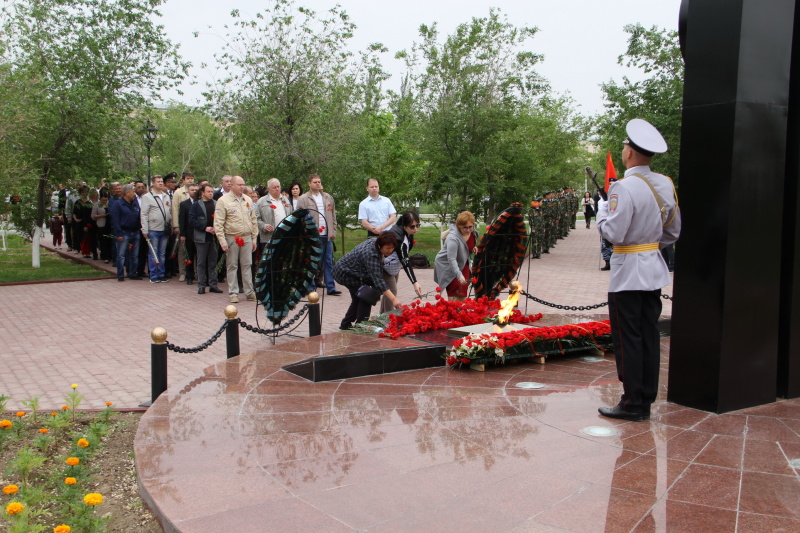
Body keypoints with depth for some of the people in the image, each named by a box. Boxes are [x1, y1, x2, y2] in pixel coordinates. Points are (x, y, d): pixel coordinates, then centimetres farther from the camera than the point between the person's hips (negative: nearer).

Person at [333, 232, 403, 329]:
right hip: (345, 273, -10)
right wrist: (393, 299, -46)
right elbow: (377, 279, -41)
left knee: (358, 298, 17)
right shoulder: (371, 255, -35)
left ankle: (345, 324, 29)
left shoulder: (374, 242, -8)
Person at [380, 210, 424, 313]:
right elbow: (405, 262, -40)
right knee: (391, 291, -13)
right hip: (385, 265, -9)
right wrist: (414, 282, -45)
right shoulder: (398, 238, -37)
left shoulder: (409, 233, -11)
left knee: (389, 291, 14)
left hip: (394, 264, 9)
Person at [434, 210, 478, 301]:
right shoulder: (453, 238, -35)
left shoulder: (472, 231, -9)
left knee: (463, 289, 9)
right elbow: (452, 260, -38)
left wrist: (473, 248, -4)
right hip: (447, 266, -8)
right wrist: (459, 276, -45)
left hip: (462, 263, 8)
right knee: (455, 291, -14)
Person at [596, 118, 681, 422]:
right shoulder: (665, 185, 6)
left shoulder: (624, 188, -19)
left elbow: (614, 234, -21)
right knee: (649, 336, 12)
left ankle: (632, 403, 6)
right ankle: (646, 402, 20)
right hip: (654, 271, 8)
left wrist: (602, 210, -4)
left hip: (628, 273, -8)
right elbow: (674, 231, 13)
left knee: (627, 339, 0)